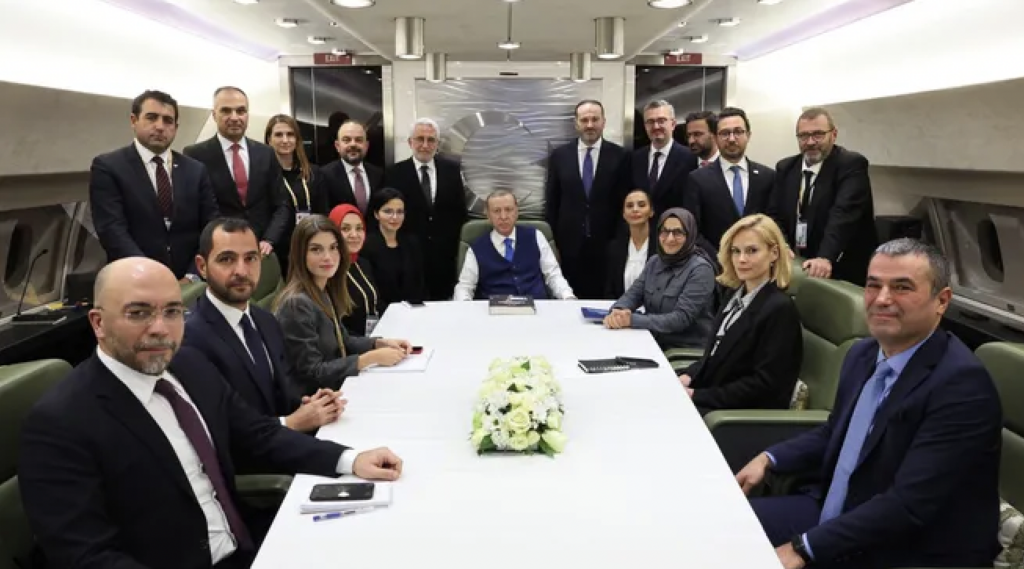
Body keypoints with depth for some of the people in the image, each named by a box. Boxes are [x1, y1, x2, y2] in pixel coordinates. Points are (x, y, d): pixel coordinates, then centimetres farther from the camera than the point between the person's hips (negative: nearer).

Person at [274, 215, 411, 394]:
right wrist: (372, 358, -20)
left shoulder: (325, 291, 4)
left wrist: (381, 343, 0)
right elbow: (312, 372, -21)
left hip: (336, 388, 8)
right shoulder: (297, 304, -22)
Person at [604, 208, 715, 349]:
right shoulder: (654, 262, 10)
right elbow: (633, 294, 2)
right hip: (654, 343, 6)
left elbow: (682, 318, -20)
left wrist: (633, 320, -27)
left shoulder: (700, 269, -12)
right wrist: (617, 312, -21)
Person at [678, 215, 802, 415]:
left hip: (749, 413, -7)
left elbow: (765, 384, -20)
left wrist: (696, 395, -20)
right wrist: (688, 376, -3)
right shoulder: (737, 294, 10)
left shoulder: (780, 309, -17)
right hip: (707, 396, 8)